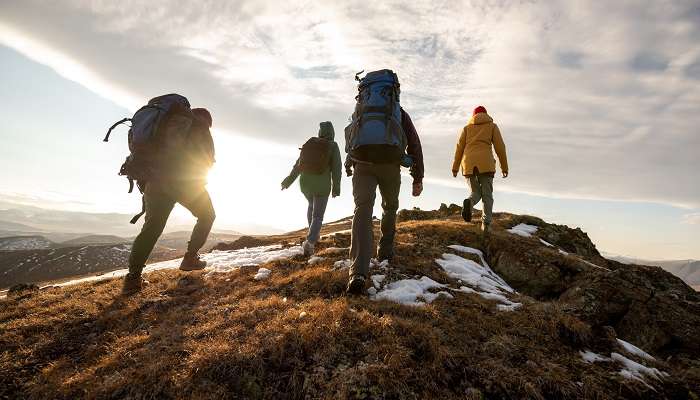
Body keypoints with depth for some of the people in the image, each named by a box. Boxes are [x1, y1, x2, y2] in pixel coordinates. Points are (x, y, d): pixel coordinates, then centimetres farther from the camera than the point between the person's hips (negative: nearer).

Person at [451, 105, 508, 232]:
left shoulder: (467, 127, 21)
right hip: (485, 163, -2)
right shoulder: (492, 126, 17)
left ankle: (469, 203, -24)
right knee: (487, 195, 4)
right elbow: (500, 146, 8)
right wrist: (504, 167, 12)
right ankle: (485, 224, -11)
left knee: (476, 193, 12)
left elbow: (459, 147, 11)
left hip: (469, 163, 2)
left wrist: (455, 167, 11)